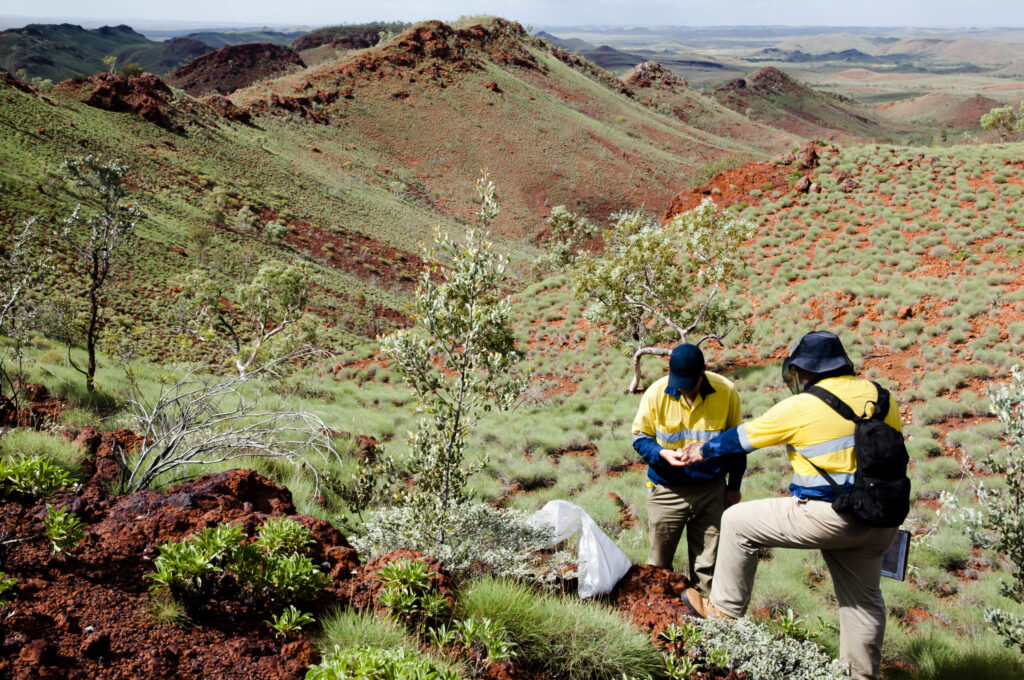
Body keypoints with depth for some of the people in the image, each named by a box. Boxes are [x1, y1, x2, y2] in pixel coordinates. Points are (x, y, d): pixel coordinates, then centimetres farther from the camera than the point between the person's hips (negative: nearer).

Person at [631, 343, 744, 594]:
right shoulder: (656, 393, -11)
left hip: (711, 489, 1)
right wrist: (662, 454, -20)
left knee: (707, 564, 7)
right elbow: (640, 437, 1)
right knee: (658, 563, 9)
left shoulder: (726, 392, -8)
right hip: (667, 490, 0)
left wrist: (734, 485, 9)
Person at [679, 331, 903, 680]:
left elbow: (743, 437, 2)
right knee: (864, 598, 22)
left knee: (737, 521, 8)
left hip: (827, 517, -7)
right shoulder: (881, 397, 8)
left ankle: (724, 609, 16)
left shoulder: (800, 407, -10)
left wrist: (704, 451, 20)